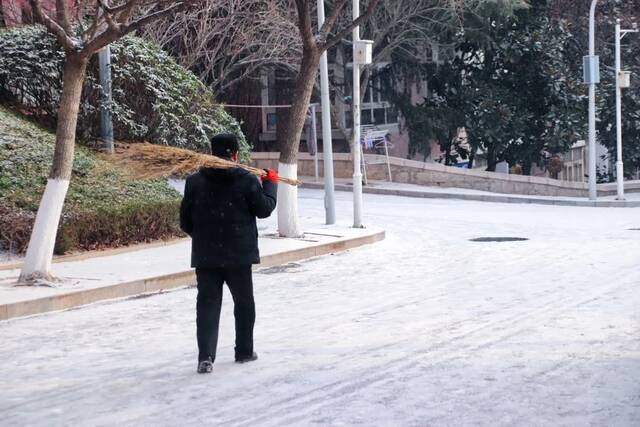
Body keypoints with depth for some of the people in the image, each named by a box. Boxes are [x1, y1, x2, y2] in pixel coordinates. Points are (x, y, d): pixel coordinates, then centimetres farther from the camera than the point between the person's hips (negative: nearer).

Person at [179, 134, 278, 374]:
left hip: (205, 255, 1)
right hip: (239, 255, -1)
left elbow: (185, 221, 4)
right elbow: (264, 209, 2)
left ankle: (205, 357, -10)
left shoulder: (195, 181, -1)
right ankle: (244, 351, 25)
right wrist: (271, 183, 16)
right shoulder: (247, 181, -7)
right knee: (244, 303, 16)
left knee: (207, 305, 2)